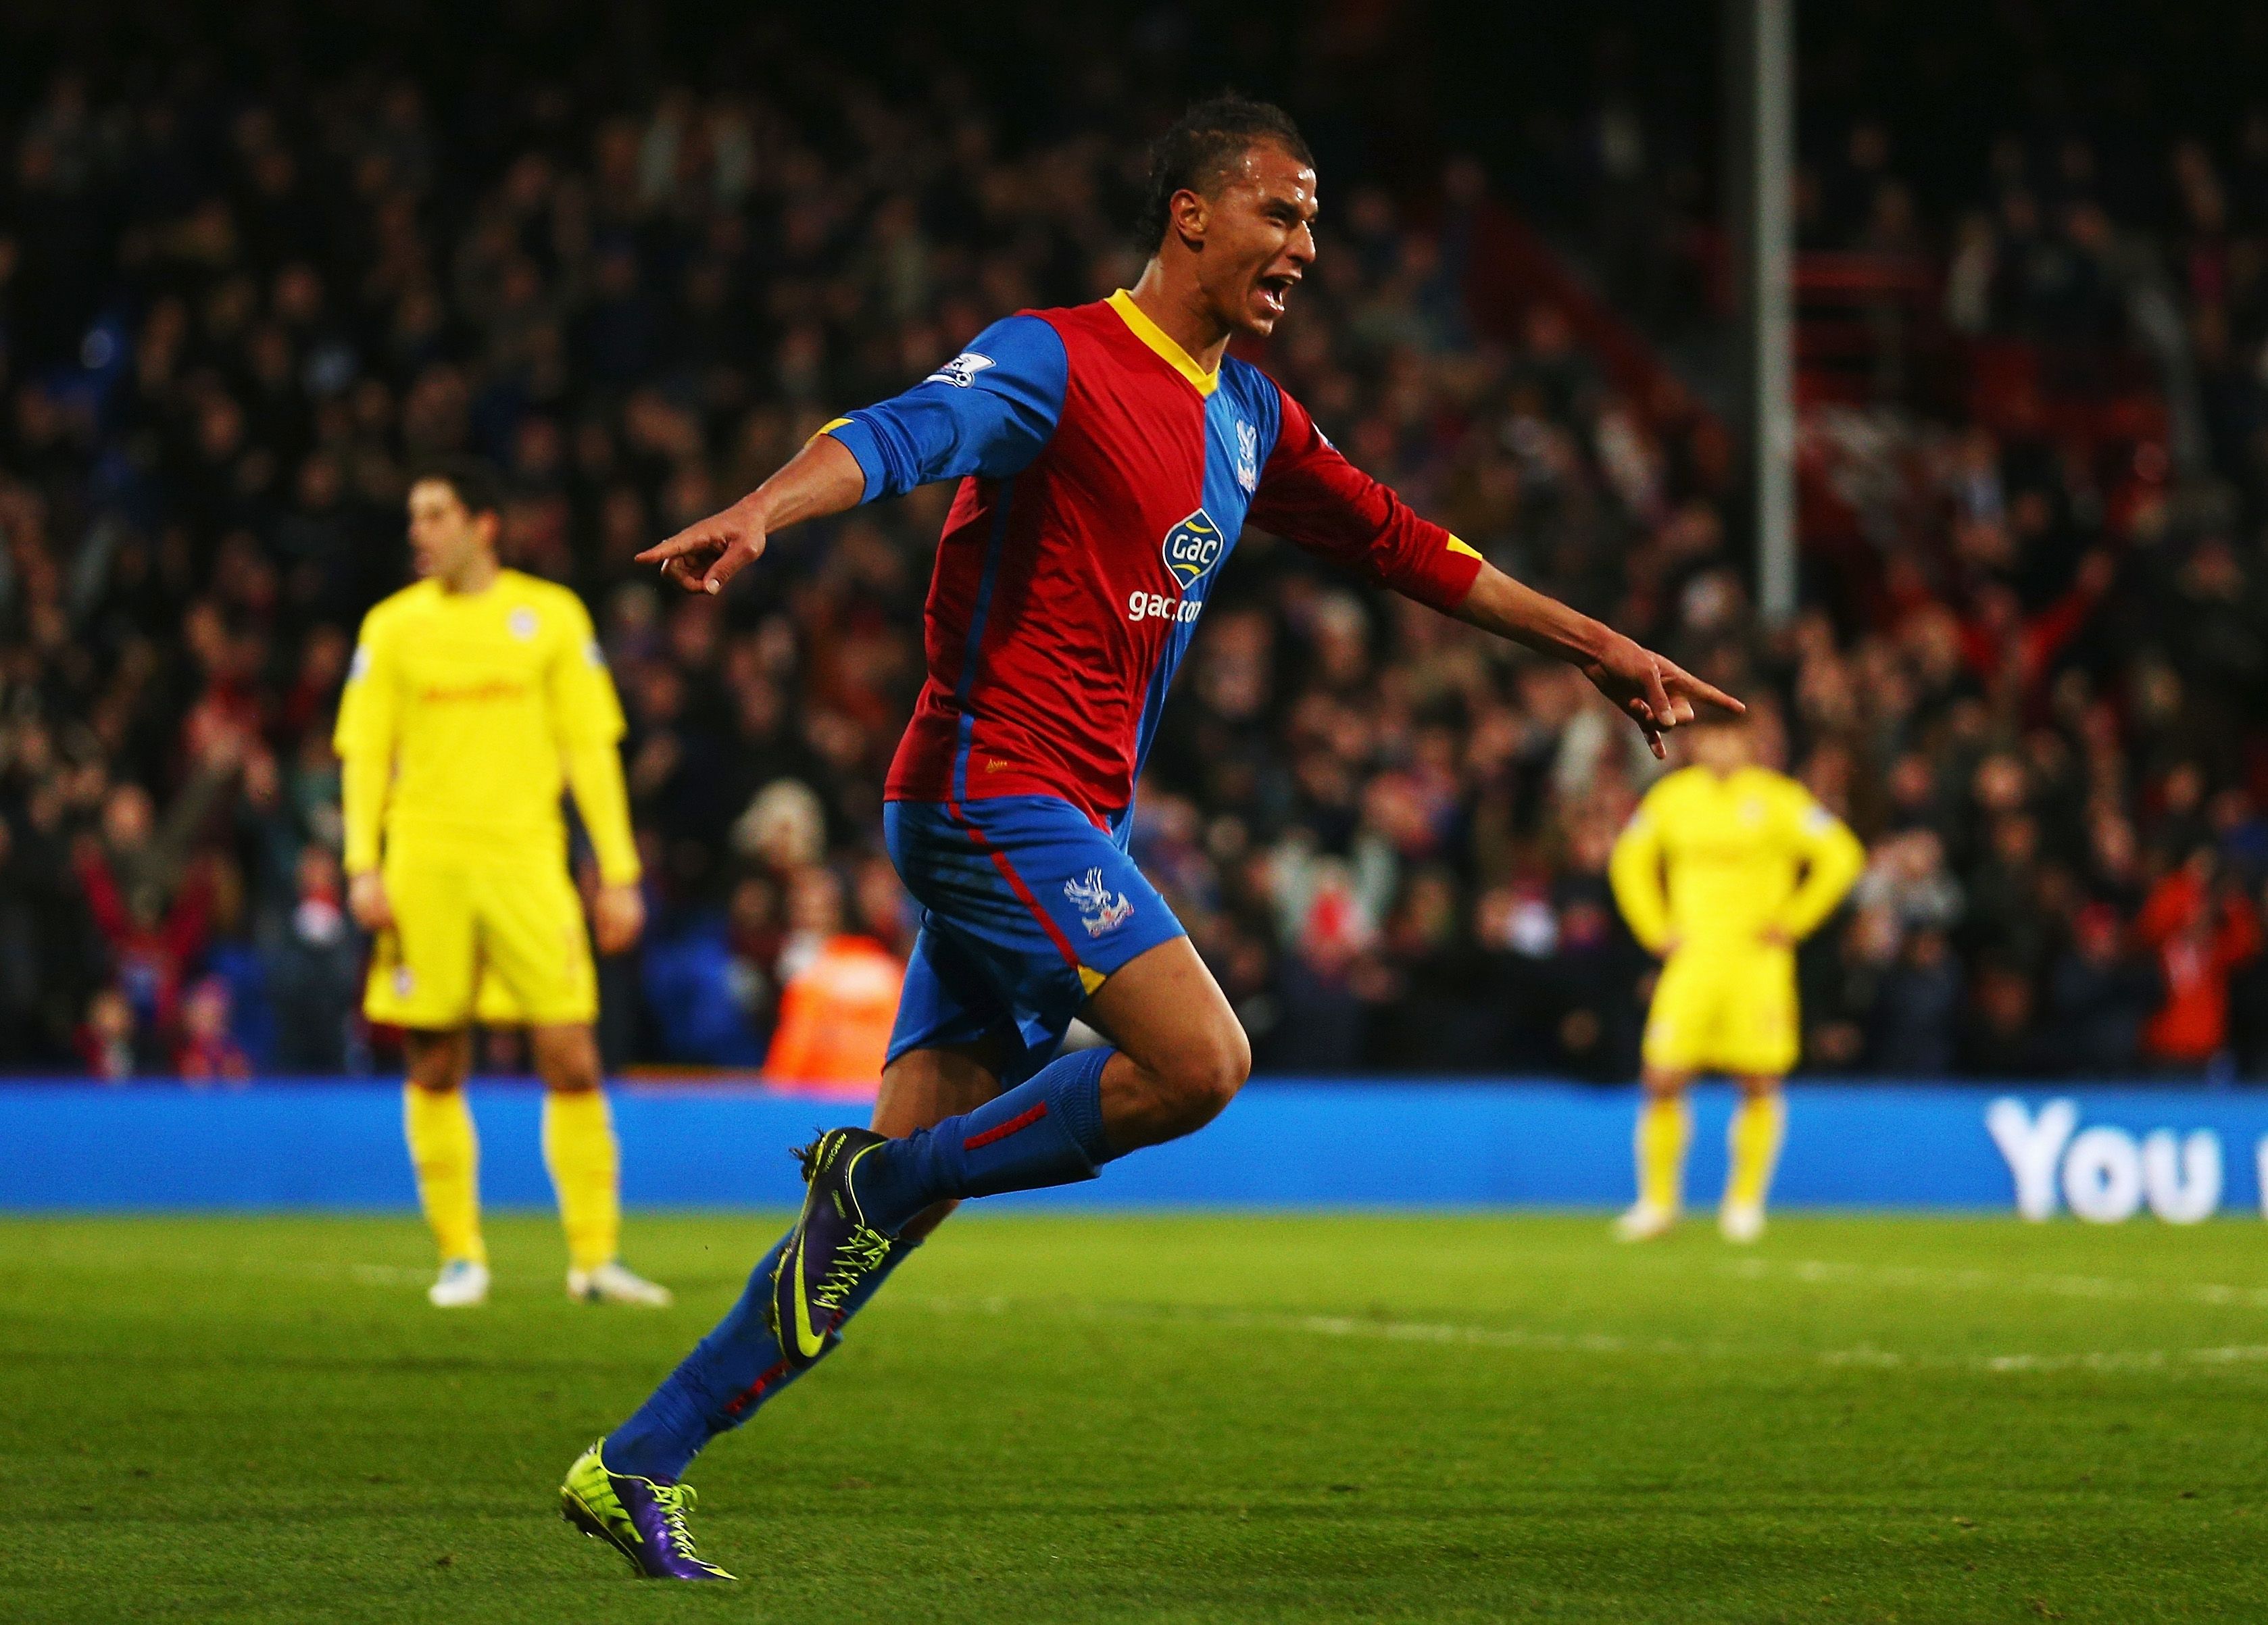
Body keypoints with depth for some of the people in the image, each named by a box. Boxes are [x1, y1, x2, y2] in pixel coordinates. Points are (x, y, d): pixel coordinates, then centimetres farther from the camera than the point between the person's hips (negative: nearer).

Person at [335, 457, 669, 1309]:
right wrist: (364, 865, -5)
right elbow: (364, 752, 8)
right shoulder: (392, 626, 8)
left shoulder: (551, 616, 7)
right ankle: (460, 1257, 11)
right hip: (426, 867, 1)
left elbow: (591, 749, 9)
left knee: (572, 1062, -7)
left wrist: (619, 873, 4)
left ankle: (594, 1257, -1)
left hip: (526, 861, -1)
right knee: (435, 1070, 1)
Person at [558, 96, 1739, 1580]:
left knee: (906, 1183, 2)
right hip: (992, 784, -8)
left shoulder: (1247, 418, 18)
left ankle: (639, 1467, 4)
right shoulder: (1058, 363, -9)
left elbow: (1398, 542, 29)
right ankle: (883, 1179, -7)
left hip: (1077, 825, 8)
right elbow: (899, 436, -25)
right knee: (1198, 1060, -22)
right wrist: (761, 510, -46)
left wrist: (1599, 648, 29)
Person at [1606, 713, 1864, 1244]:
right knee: (1663, 1082, -6)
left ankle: (1746, 1201, 12)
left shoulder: (1777, 799, -3)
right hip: (1692, 959, 2)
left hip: (1757, 960, -2)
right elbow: (1629, 861, 21)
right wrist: (1656, 931, 11)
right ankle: (1658, 1200, 7)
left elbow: (1841, 857, -2)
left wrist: (1791, 923, -5)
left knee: (1759, 1086, -3)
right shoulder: (1671, 798, 7)